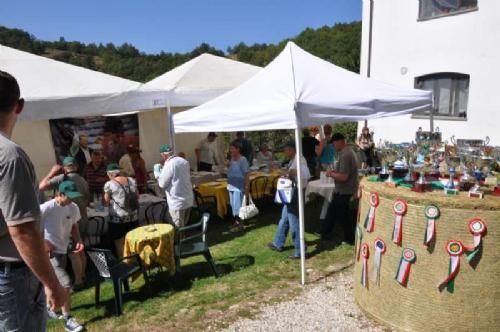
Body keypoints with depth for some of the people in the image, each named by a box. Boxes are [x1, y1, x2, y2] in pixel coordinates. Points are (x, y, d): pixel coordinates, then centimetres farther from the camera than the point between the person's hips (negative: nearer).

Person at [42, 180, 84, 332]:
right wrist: (42, 241, -23)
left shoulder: (74, 208, 0)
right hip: (50, 252, -7)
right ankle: (68, 319, 3)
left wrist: (78, 241, -4)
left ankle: (48, 307, 46)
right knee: (66, 283, -11)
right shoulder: (47, 207, -20)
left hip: (63, 251, 7)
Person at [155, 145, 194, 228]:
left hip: (177, 202, -7)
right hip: (189, 200, 8)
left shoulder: (169, 165, -16)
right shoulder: (184, 161, 6)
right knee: (185, 227, 17)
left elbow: (162, 184, -12)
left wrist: (157, 172, 5)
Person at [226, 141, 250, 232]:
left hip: (238, 187, -8)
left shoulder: (243, 160, -14)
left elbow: (247, 174, -14)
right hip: (231, 186, 8)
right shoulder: (231, 159, 8)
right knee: (233, 206, 15)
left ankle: (239, 225, 6)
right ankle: (236, 222, 28)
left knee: (236, 206, -6)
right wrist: (227, 166, 0)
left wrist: (247, 187, -17)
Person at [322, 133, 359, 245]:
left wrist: (331, 174, -14)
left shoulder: (345, 155, -25)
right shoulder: (347, 151, 8)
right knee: (332, 210, 19)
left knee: (342, 215, 5)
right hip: (343, 189, 10)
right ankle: (324, 232, 32)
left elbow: (343, 177, -29)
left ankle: (350, 239, 20)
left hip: (343, 191, -10)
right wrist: (335, 171, 7)